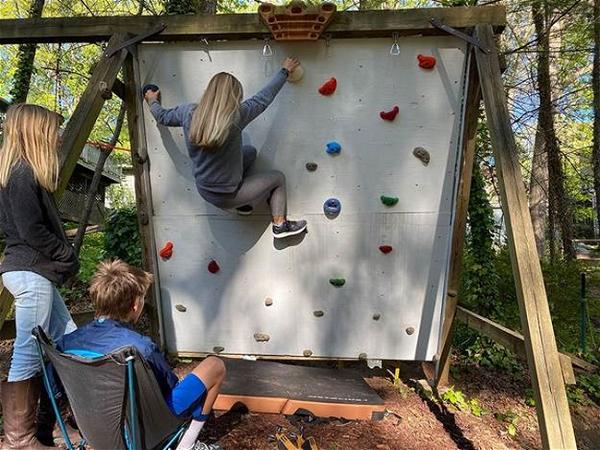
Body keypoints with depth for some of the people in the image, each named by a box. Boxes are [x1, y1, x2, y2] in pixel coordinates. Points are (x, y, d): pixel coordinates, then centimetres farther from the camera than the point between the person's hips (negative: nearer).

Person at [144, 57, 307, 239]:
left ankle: (243, 203, 26)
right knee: (278, 178, 15)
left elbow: (163, 116, 8)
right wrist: (285, 71, 2)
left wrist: (153, 101, 30)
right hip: (226, 198, -6)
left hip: (203, 190, 6)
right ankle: (280, 225, 17)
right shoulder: (236, 116, -26)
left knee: (250, 151, 23)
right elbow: (264, 98, -13)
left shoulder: (188, 112, -12)